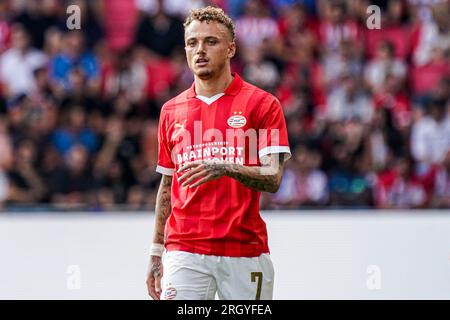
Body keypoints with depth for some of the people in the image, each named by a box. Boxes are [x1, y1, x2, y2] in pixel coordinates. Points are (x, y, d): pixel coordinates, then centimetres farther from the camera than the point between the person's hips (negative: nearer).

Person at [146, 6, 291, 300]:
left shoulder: (263, 104, 1)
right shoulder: (171, 111, 14)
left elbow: (273, 179, -8)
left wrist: (226, 169, -26)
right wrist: (156, 253, 14)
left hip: (246, 254, -2)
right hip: (184, 252, 2)